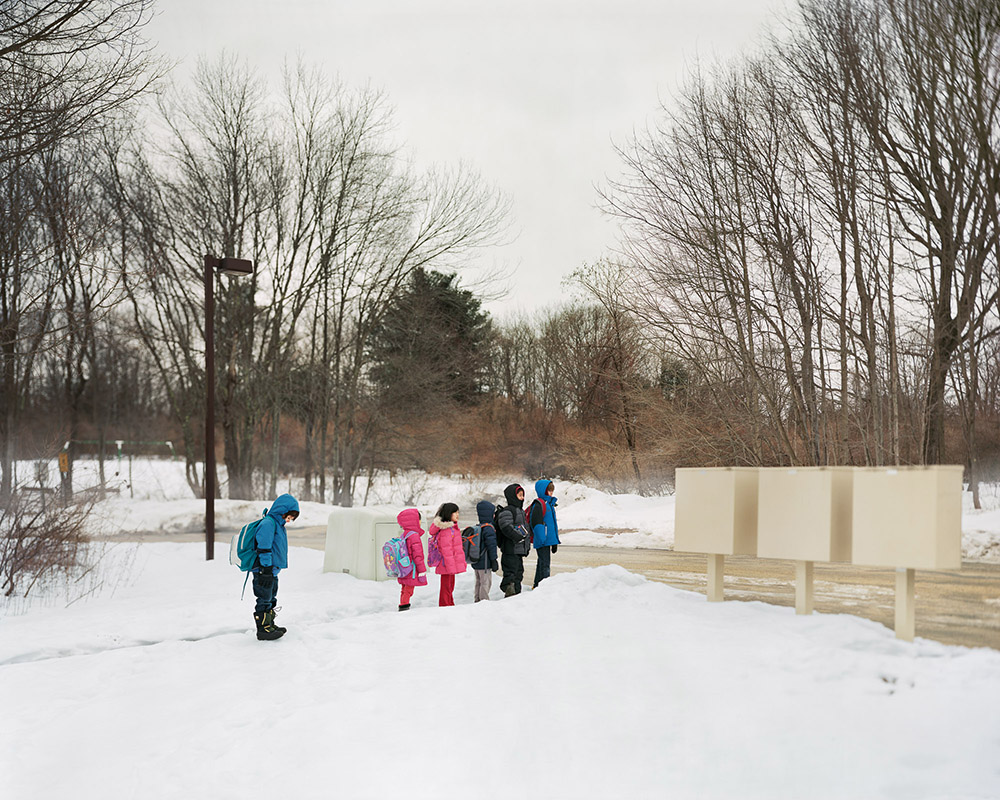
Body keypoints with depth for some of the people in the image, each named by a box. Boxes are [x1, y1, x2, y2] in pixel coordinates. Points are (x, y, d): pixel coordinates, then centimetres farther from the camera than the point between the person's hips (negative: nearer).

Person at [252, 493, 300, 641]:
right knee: (264, 599, -3)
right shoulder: (268, 523, -17)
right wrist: (266, 569, -22)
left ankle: (269, 625, 31)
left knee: (271, 599, 19)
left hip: (272, 571, 10)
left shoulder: (278, 524, 17)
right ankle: (263, 629, 4)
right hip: (264, 571, -10)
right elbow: (263, 548, -22)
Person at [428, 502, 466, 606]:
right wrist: (451, 566, -23)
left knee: (450, 586, 18)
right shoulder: (446, 530, -19)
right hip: (447, 564, -10)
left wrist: (462, 561, 24)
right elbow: (446, 549, -22)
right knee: (446, 587, -2)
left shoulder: (452, 527, 14)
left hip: (452, 564, 10)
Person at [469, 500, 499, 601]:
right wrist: (494, 560, -14)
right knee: (486, 583, -3)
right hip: (485, 563, -9)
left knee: (479, 583, 17)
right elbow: (491, 545, -19)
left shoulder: (477, 527, 12)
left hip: (476, 562, 9)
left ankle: (478, 600, 23)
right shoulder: (489, 528, -17)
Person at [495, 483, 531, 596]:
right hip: (510, 550, -10)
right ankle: (509, 595, -10)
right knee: (510, 574, -10)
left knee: (518, 573, 15)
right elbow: (506, 527, -25)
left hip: (519, 550, 10)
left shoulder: (520, 511, 19)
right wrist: (519, 537, -25)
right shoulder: (506, 512, -13)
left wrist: (527, 543, 21)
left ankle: (516, 594, 22)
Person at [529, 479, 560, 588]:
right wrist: (541, 539, -23)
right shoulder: (539, 504, -12)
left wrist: (555, 541, 21)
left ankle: (537, 585, 24)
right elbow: (536, 523, -18)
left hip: (549, 541, 10)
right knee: (545, 563, -11)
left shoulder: (550, 504, 18)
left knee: (542, 563, 15)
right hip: (543, 542, -10)